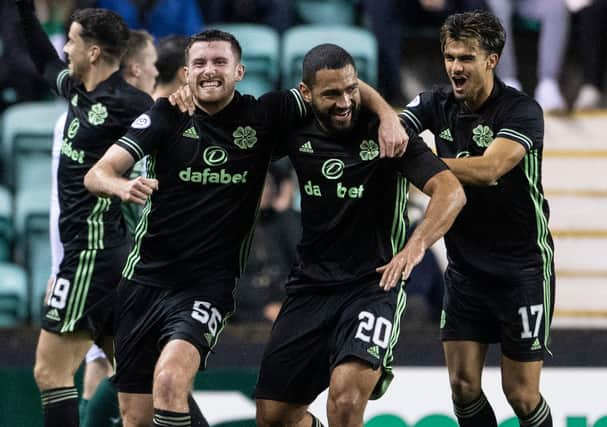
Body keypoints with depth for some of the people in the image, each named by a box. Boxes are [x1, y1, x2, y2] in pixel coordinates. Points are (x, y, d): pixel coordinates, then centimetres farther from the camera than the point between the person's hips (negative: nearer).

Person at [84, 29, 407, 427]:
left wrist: (387, 114, -12)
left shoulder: (263, 115, 0)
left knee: (170, 377, -30)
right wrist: (122, 186, -29)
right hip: (146, 277, 2)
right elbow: (98, 173, -6)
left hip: (207, 285, -2)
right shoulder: (167, 115, 1)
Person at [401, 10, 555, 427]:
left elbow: (488, 170, -31)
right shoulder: (438, 104, 1)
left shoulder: (521, 110, -16)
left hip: (522, 267, -5)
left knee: (521, 393, -3)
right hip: (465, 266, 5)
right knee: (463, 385, 0)